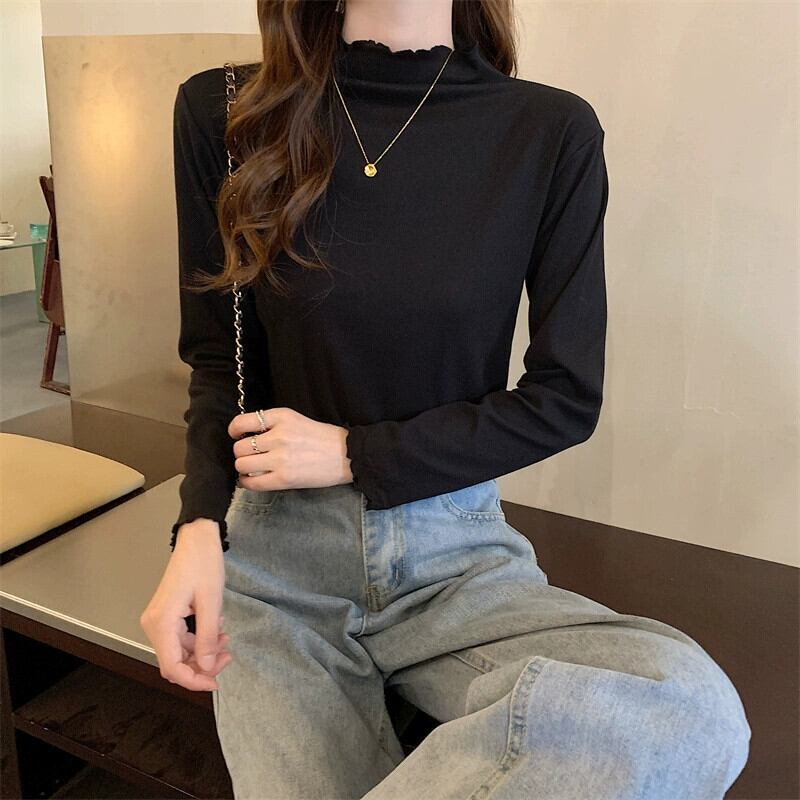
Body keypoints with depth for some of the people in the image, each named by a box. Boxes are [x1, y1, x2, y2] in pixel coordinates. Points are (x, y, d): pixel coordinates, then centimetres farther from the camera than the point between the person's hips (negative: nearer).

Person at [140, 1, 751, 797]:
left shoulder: (552, 132, -6)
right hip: (279, 553, 0)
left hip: (460, 555, 1)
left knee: (689, 711, -25)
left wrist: (353, 453, -10)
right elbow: (216, 357, 5)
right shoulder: (223, 112, -2)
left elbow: (566, 398, -3)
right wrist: (199, 525, -13)